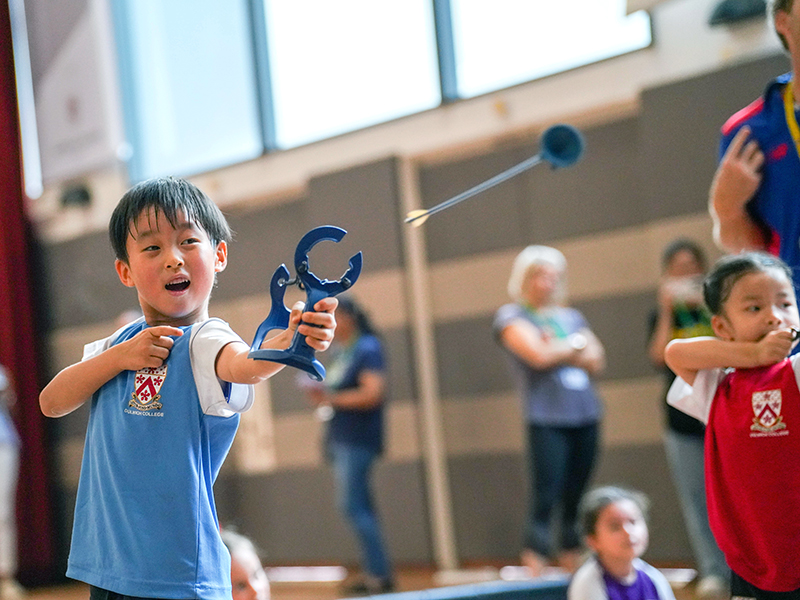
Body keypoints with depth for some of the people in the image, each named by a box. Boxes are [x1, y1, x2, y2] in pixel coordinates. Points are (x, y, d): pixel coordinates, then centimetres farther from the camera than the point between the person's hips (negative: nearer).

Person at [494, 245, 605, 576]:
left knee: (576, 500, 4)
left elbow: (596, 361, 8)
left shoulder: (571, 316, 19)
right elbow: (538, 355, -11)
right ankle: (534, 573, -9)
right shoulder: (511, 316, 4)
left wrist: (557, 350, -6)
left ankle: (573, 567, 8)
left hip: (585, 417, 5)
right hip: (546, 420, -5)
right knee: (545, 499, -11)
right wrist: (576, 343, 3)